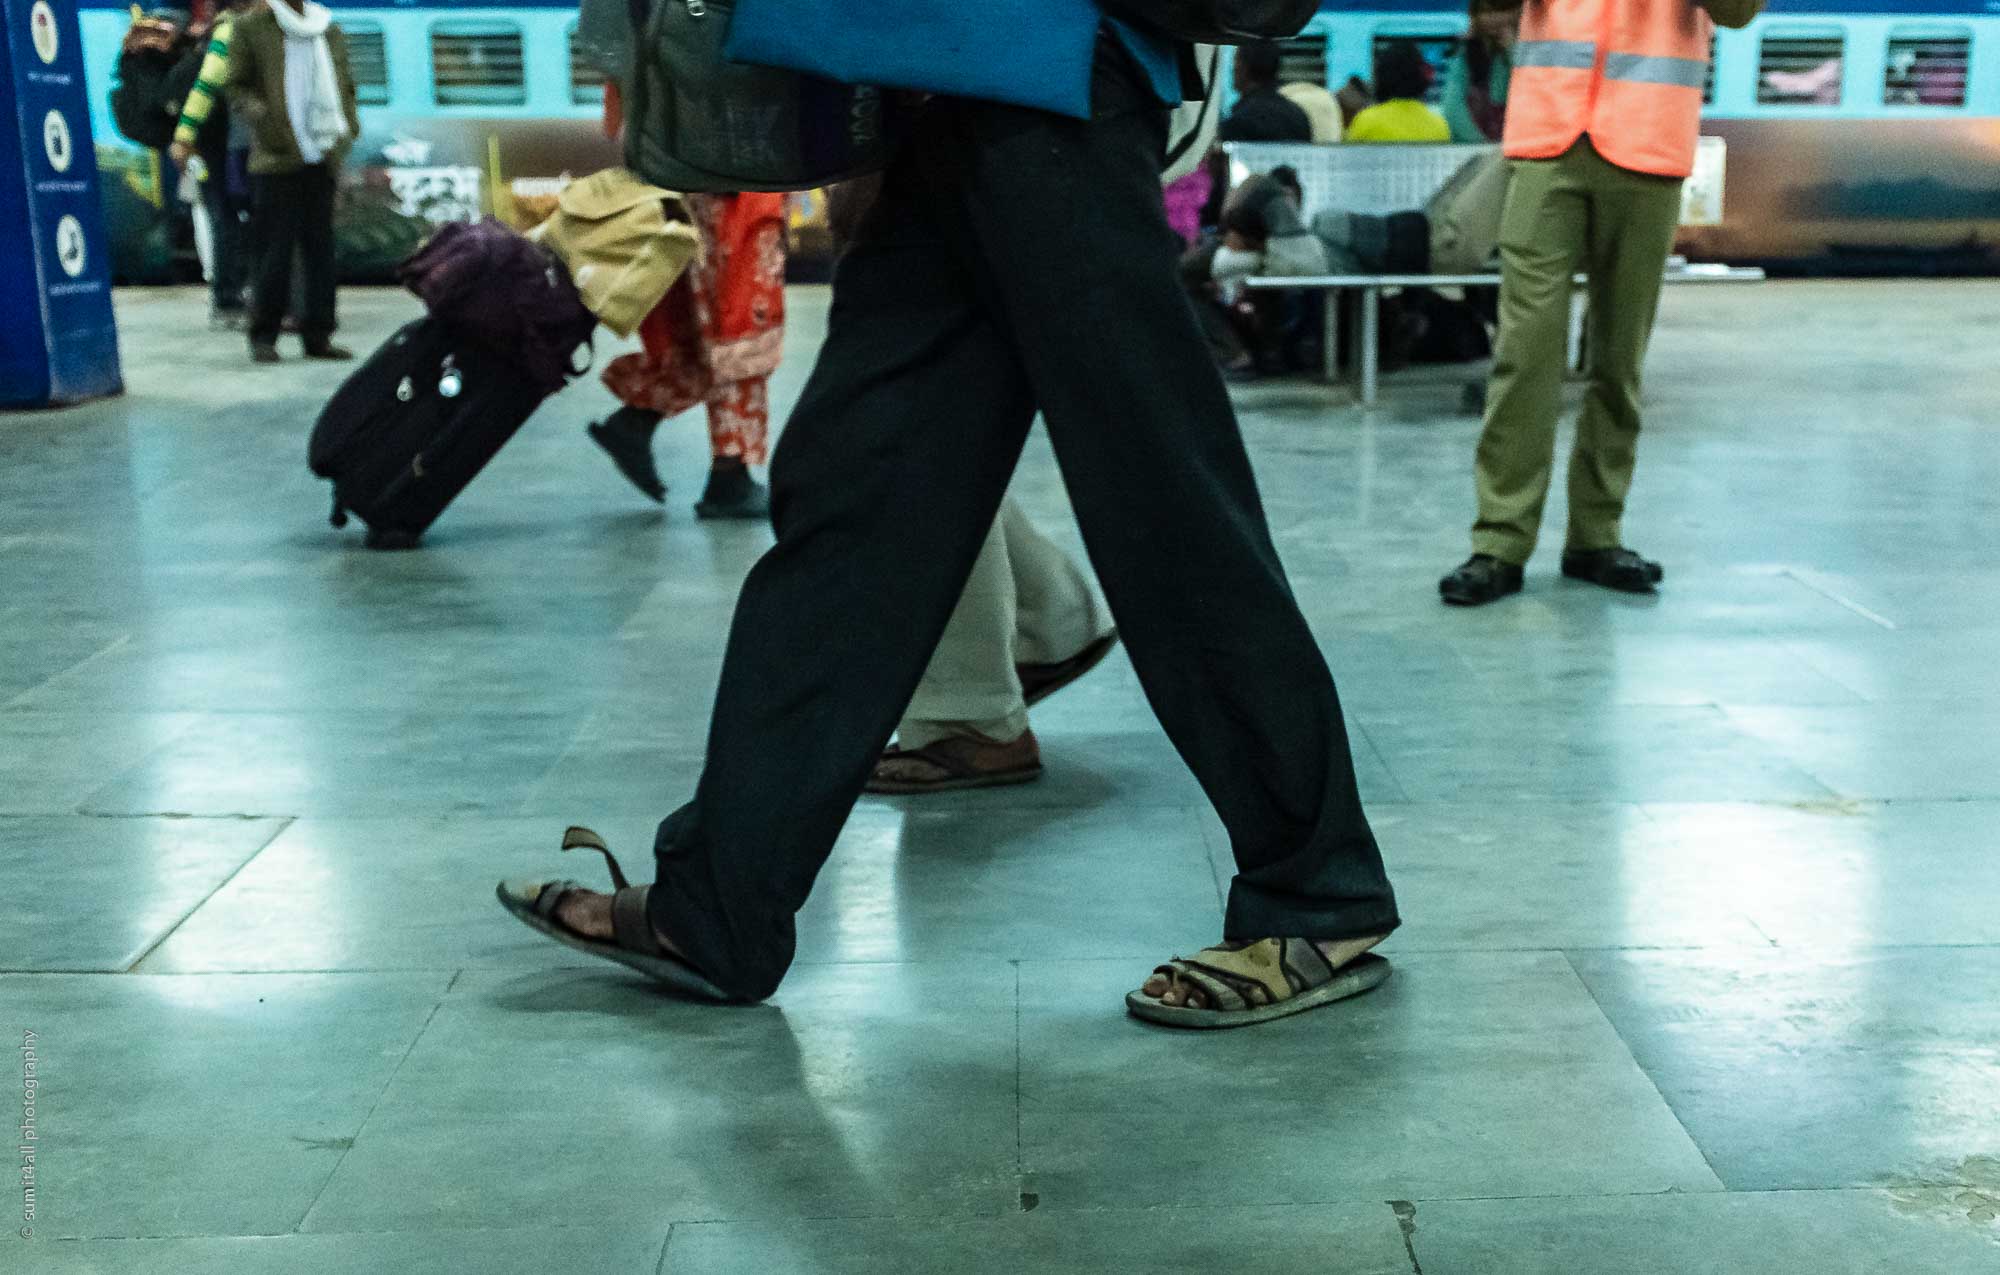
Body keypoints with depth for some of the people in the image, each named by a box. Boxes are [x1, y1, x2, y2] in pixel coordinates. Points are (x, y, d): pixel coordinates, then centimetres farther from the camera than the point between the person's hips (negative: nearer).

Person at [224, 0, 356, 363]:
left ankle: (318, 335, 11)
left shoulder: (330, 31, 16)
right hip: (276, 158, -4)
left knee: (320, 248, 5)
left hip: (322, 159, 4)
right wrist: (256, 111, -16)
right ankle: (264, 336, 6)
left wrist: (349, 129, 7)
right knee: (275, 251, -4)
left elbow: (345, 87, 22)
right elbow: (237, 86, 3)